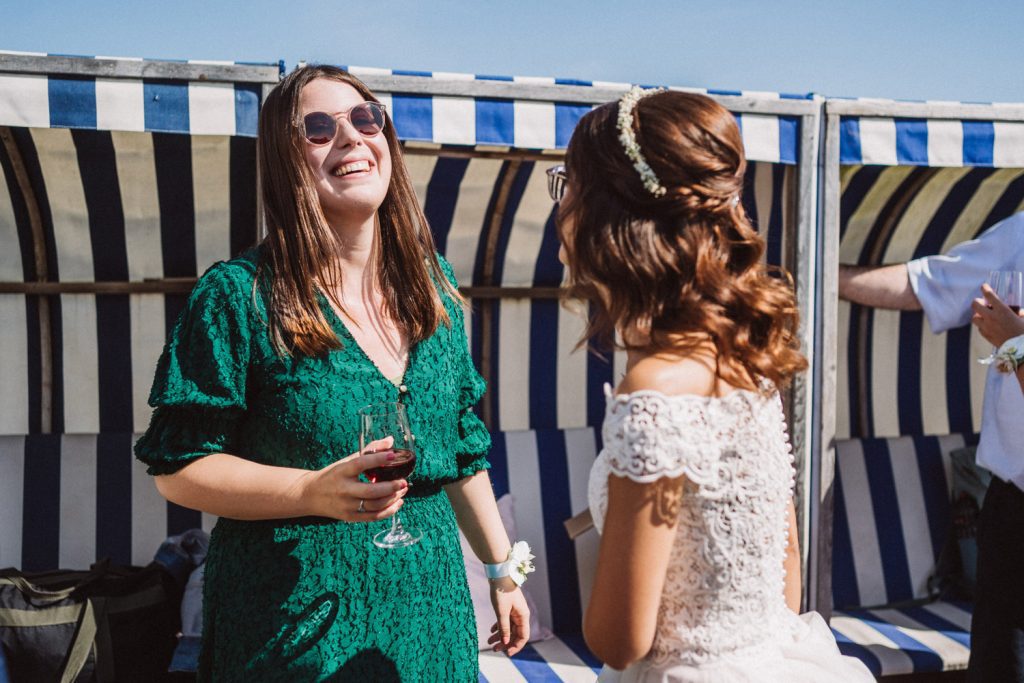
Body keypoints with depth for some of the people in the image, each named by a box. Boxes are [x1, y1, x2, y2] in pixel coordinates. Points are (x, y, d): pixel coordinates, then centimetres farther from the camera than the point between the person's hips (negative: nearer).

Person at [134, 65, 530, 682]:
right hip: (296, 622, -4)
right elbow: (179, 467, -10)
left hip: (428, 601, 5)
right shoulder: (238, 295, -13)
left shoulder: (433, 284, 3)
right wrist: (314, 492, -24)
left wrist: (502, 570, 13)